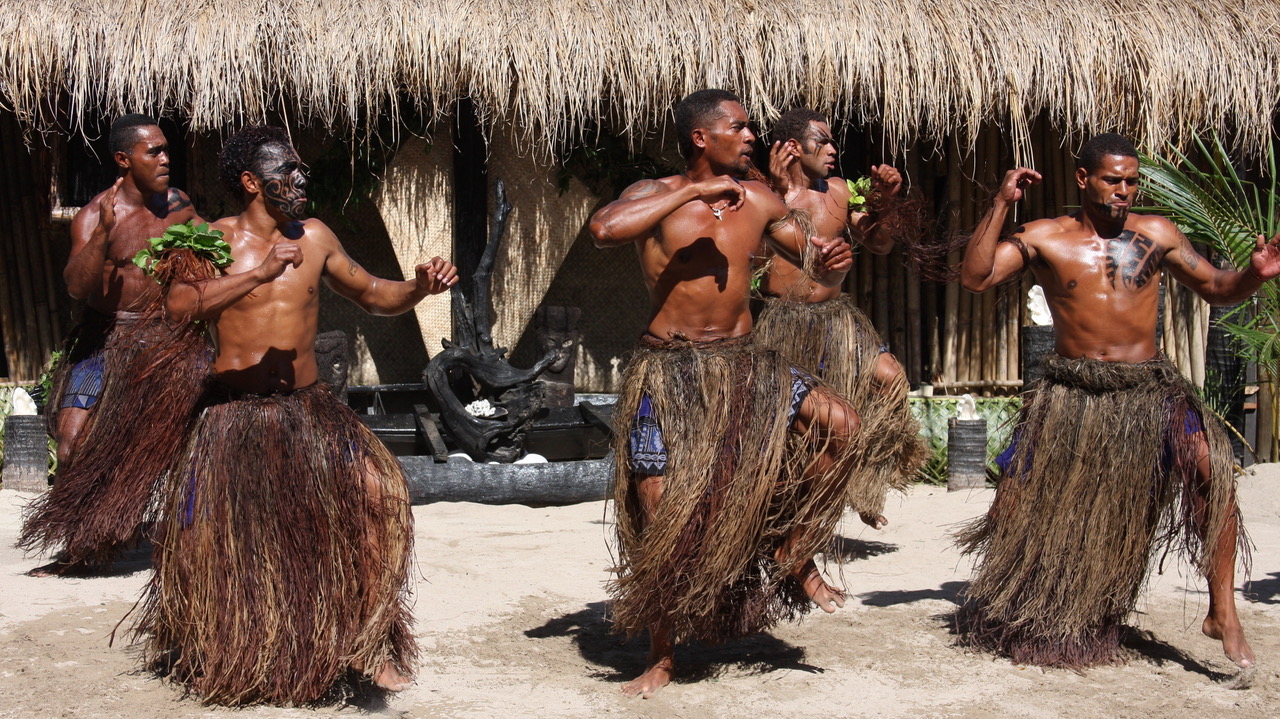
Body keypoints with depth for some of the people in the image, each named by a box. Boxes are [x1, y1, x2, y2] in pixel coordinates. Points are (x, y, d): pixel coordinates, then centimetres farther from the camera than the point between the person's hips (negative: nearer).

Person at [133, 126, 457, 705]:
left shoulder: (314, 238, 6)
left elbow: (372, 295, 17)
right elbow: (178, 306, -22)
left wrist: (419, 288, -3)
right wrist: (258, 273, -28)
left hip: (309, 407, 2)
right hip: (234, 414, -2)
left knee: (379, 493, -17)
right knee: (204, 535, -1)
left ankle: (369, 639, -3)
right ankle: (201, 651, 31)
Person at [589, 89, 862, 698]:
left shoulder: (758, 200, 6)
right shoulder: (656, 195, -6)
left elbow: (816, 263, 11)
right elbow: (603, 230, -27)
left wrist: (831, 262, -14)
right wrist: (694, 190, -23)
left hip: (742, 361, 3)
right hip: (667, 370, -3)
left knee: (839, 424, -19)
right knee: (659, 511, -3)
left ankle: (794, 555, 2)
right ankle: (661, 658, 17)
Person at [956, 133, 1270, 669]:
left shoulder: (1155, 234, 6)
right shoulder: (1044, 238, 2)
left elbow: (1216, 289, 13)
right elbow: (975, 277, -10)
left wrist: (1253, 275, -9)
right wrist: (1001, 205, -14)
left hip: (1147, 389, 0)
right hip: (1070, 393, 0)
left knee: (1212, 465, -24)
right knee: (1016, 502, 2)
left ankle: (1222, 611, -13)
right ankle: (1005, 614, 29)